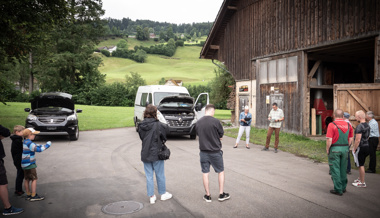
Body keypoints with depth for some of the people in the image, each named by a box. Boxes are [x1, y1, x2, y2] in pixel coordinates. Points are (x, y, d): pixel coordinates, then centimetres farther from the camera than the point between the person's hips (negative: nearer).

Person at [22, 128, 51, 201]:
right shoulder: (29, 143, -20)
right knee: (34, 179, -3)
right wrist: (48, 144, -16)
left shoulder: (26, 142, 11)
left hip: (25, 165, 10)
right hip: (30, 165, -10)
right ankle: (33, 196, 0)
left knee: (27, 179, 14)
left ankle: (28, 195, 23)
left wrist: (42, 146, 11)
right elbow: (39, 149, -26)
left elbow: (35, 146, 25)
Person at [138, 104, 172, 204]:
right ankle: (163, 194, 27)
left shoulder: (141, 125, -3)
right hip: (157, 153, -3)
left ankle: (151, 196, 20)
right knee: (160, 175, 13)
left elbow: (141, 137, 7)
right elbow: (164, 138, -6)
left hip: (145, 154, 3)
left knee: (149, 176, 12)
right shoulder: (158, 125, -16)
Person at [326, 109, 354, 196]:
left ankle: (338, 189, 5)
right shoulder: (348, 125, 3)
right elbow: (351, 139, 6)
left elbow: (329, 140, -16)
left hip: (334, 149, -5)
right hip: (345, 149, 5)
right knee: (343, 169, 16)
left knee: (335, 170, 2)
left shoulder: (332, 125, -13)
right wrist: (346, 147, 17)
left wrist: (327, 150, -4)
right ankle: (343, 188, 28)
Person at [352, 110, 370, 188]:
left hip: (361, 147, -9)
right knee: (361, 164, 20)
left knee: (361, 165, -1)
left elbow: (358, 140, -21)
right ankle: (360, 178, 32)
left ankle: (362, 183, 6)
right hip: (367, 146, 9)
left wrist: (354, 149, -13)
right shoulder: (367, 125, 9)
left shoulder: (359, 126, -20)